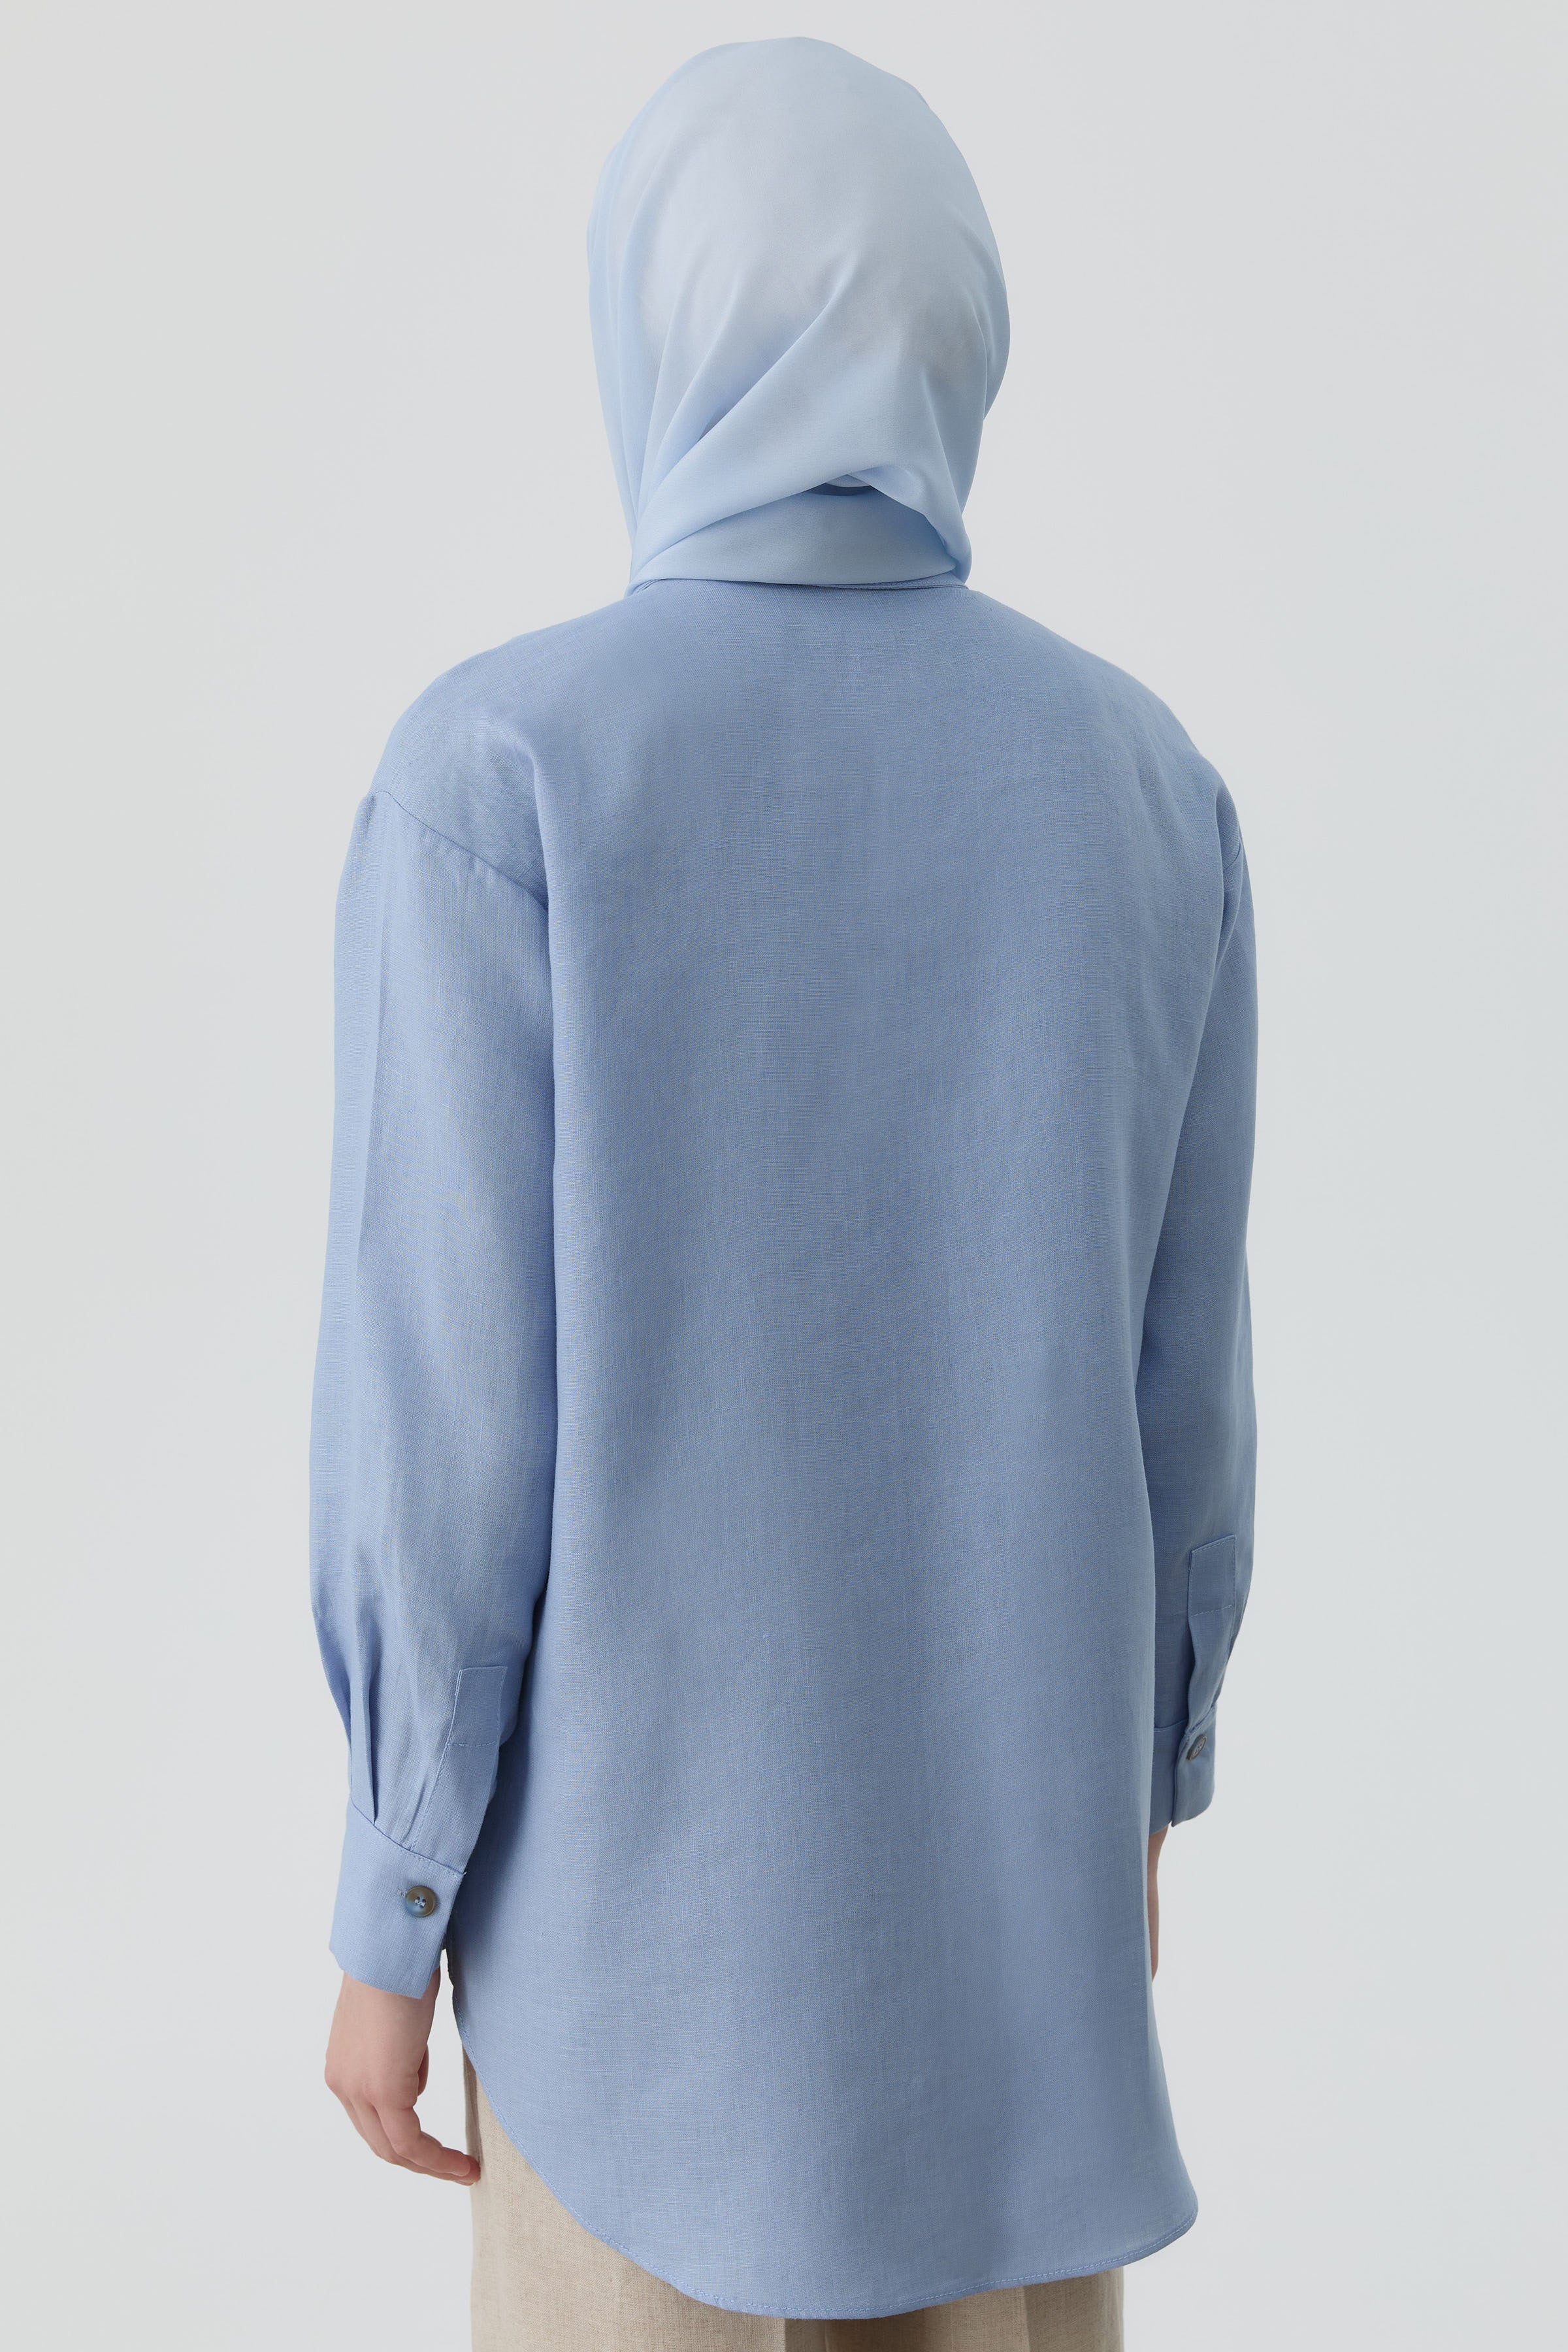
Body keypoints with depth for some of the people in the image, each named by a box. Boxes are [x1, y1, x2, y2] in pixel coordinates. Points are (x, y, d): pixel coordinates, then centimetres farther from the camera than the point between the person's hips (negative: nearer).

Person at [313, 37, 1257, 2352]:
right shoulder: (1142, 783, -3)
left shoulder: (499, 773, -17)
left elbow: (448, 1414, -17)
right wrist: (1144, 1784, 16)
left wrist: (390, 1923, -4)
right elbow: (1177, 1369, 1)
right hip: (994, 1827, 4)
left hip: (659, 1855, -3)